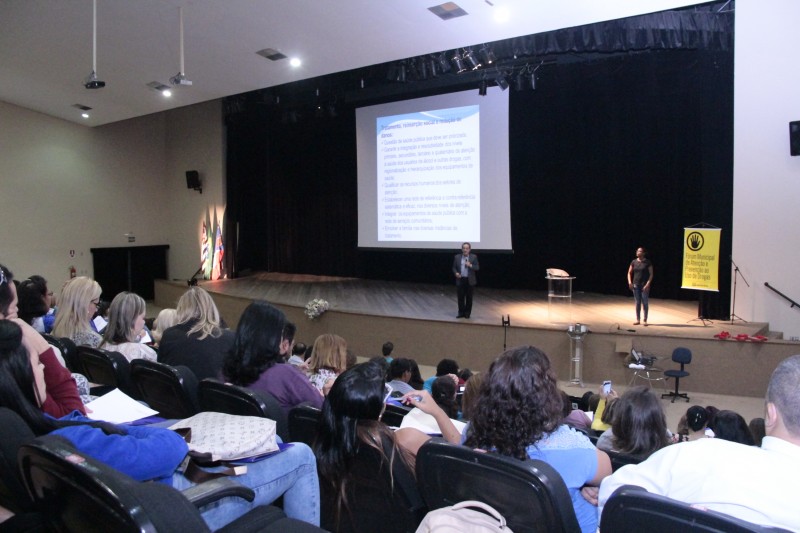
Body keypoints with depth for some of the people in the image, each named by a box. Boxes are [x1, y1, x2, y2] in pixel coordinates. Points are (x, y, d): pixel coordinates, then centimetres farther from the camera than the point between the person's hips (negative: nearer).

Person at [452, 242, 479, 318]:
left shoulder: (474, 257, 0)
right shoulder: (457, 257, 5)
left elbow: (477, 268, -3)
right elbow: (454, 267, 10)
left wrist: (470, 265, -20)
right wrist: (456, 273, -10)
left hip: (470, 281, -1)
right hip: (460, 280, 1)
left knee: (469, 298, 5)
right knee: (460, 297, 3)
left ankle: (467, 313, 16)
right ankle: (461, 313, 14)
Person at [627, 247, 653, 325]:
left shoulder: (647, 262, -5)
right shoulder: (634, 262, 5)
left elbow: (651, 274, -5)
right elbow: (629, 273, 11)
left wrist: (648, 284, -14)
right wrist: (630, 282, -2)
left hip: (644, 285, -3)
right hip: (636, 285, 3)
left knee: (645, 303, 0)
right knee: (637, 303, 8)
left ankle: (645, 320, 8)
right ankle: (638, 320, 15)